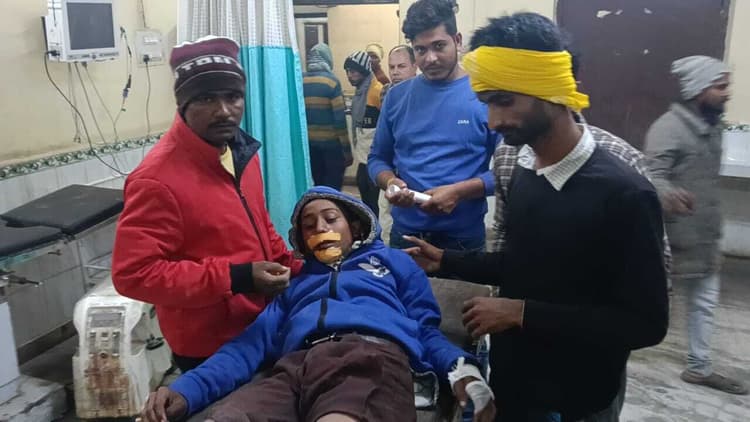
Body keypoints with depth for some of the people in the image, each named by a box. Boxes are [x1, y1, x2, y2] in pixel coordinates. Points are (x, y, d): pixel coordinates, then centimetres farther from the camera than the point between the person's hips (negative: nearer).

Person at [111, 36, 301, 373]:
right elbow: (133, 274, -27)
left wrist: (291, 266, 3)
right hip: (209, 347, -7)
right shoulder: (157, 179, -25)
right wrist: (235, 278, -30)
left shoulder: (241, 150, 1)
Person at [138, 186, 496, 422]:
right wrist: (187, 390, 5)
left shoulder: (393, 262, 33)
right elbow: (252, 343, 22)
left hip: (373, 357, -2)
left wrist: (461, 369, -2)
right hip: (295, 366, 3)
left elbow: (424, 329, 22)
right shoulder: (293, 281, 36)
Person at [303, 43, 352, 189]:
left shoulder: (300, 81, 2)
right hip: (331, 143, -5)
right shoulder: (331, 81, -12)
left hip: (309, 143, 5)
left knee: (318, 187, 15)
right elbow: (339, 118, -15)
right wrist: (347, 150, -10)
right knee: (333, 189, 1)